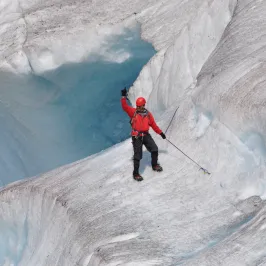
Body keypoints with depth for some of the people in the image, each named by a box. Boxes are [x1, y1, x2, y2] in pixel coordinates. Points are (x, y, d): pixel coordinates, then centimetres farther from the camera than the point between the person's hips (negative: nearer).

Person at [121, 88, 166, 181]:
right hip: (136, 136, -3)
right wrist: (124, 97, -26)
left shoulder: (148, 114, 7)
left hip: (146, 135, 3)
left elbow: (153, 125, 14)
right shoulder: (133, 112, -1)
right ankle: (136, 173, 8)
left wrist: (160, 133, 15)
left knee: (154, 149, 2)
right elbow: (125, 107, -14)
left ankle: (154, 165, 29)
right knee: (138, 155, -3)